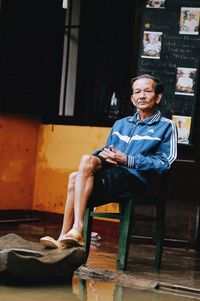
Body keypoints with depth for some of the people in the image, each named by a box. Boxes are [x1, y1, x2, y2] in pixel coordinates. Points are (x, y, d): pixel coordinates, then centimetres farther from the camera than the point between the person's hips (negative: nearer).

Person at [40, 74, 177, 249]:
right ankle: (65, 238, -28)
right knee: (75, 178, -26)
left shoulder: (166, 126, 10)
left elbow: (164, 163, -2)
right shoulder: (120, 124, 29)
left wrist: (127, 160, -11)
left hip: (135, 178, -6)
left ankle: (77, 229, -34)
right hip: (110, 176, 6)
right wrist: (103, 155, 1)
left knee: (88, 160, -30)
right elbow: (106, 150, 28)